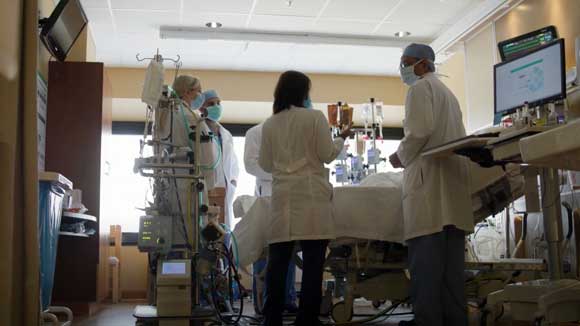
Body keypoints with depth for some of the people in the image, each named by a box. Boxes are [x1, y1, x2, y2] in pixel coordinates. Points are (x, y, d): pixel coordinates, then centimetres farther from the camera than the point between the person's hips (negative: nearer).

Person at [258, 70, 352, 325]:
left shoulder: (270, 124, 9)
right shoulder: (315, 117, -1)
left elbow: (265, 164, 13)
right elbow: (327, 154, -1)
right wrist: (342, 138, 16)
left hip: (283, 196, 3)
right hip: (311, 195, -3)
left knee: (278, 260, 4)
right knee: (312, 261, 0)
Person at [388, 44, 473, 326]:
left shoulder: (420, 88, 2)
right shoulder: (448, 93, 28)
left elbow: (419, 130, -14)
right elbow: (458, 138, 22)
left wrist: (401, 157, 1)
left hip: (429, 180, -9)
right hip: (453, 181, 9)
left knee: (425, 263, -11)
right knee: (450, 264, 5)